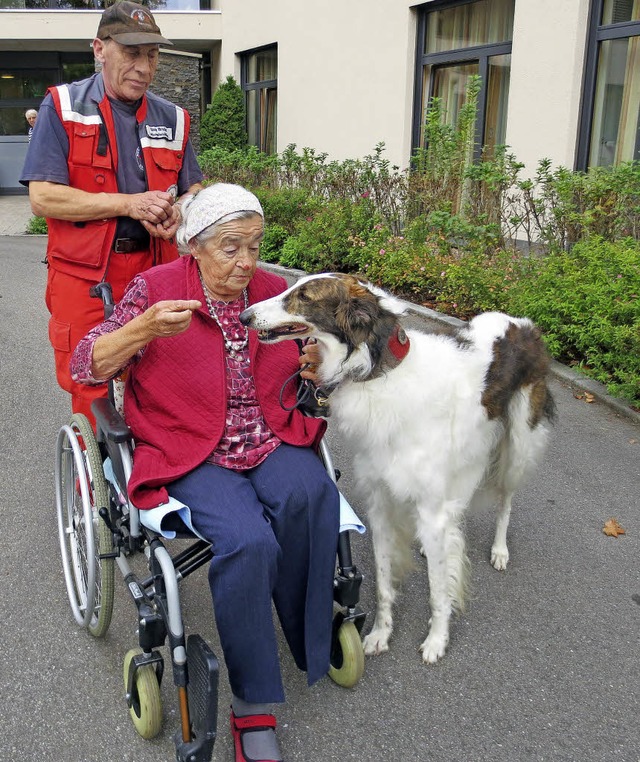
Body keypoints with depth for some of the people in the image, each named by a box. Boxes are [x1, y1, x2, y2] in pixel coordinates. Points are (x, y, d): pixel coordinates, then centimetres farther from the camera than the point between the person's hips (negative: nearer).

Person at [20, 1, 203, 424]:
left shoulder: (172, 118, 11)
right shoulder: (63, 107, -1)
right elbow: (43, 197, -10)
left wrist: (177, 214, -9)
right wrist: (129, 204, -16)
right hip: (84, 278, -3)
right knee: (91, 398, 2)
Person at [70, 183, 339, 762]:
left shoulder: (273, 291, 8)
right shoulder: (156, 289, -4)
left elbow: (302, 376, 22)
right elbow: (86, 367, -8)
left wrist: (316, 367, -3)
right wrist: (145, 328, -26)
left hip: (271, 441, 4)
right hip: (191, 453, -3)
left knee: (309, 494, -31)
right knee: (247, 540, -31)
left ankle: (310, 645, -9)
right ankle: (252, 709, -13)